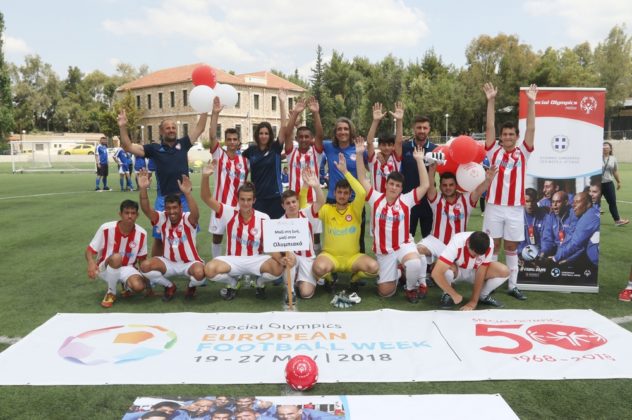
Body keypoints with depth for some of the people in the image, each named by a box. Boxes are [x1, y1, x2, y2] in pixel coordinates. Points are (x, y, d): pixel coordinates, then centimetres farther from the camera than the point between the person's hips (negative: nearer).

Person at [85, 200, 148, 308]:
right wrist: (91, 262, -35)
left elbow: (142, 259, 1)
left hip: (126, 269, 2)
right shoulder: (106, 228, -19)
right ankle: (111, 293, -13)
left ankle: (126, 285, 9)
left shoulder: (142, 234, -12)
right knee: (116, 258, -38)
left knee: (139, 286, -31)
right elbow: (89, 250, -12)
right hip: (105, 268, -1)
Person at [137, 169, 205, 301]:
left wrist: (187, 193, -57)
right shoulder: (162, 218, -6)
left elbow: (196, 214, -41)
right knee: (145, 266, -22)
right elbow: (146, 210, -23)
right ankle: (169, 286, 5)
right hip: (169, 262, 4)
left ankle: (191, 287, 4)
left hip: (190, 262, -3)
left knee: (199, 272, -37)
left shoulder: (187, 219, -16)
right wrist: (143, 189, -39)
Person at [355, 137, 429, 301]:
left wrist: (419, 160, -11)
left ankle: (411, 288, -2)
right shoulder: (376, 199, -2)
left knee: (414, 264, -37)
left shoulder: (406, 200, -4)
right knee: (385, 292, 0)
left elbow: (425, 185, -9)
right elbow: (363, 180, -3)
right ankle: (395, 272, 35)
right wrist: (359, 154, -11)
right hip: (384, 251, 2)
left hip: (404, 245, -1)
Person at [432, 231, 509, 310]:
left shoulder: (489, 244, -28)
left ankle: (483, 296, 4)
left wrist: (473, 301, -21)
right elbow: (436, 273, -42)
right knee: (447, 269, -37)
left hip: (474, 272, 3)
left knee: (504, 271, -21)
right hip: (456, 271, -3)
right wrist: (454, 295, -35)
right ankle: (447, 294, -7)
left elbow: (480, 275, -21)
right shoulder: (457, 243, -37)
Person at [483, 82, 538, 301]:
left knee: (512, 247, 10)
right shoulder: (494, 151, 2)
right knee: (493, 245, 6)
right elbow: (490, 127, -3)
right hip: (494, 206, -1)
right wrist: (491, 101, -10)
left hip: (515, 208, 1)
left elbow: (531, 129, -2)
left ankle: (513, 285, 18)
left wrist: (531, 102, -8)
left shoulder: (523, 152, 5)